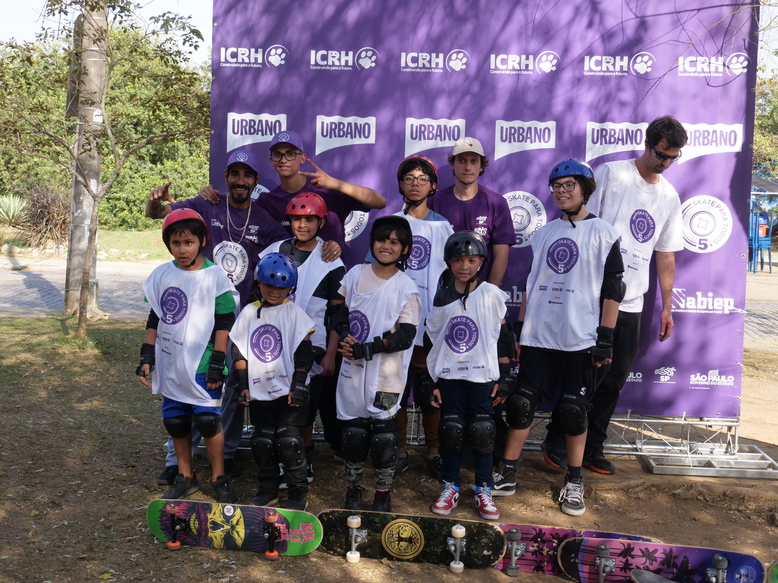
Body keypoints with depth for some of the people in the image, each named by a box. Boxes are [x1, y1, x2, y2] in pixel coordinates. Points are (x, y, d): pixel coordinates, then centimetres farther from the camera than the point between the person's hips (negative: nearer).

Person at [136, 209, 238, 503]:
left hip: (202, 366, -5)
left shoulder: (214, 275, -8)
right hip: (170, 365, 5)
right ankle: (185, 477, 29)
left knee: (208, 421, -4)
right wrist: (146, 357, 8)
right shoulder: (162, 274, 5)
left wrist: (217, 364, -10)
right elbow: (154, 319, 12)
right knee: (175, 422, 12)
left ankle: (219, 479, 14)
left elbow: (224, 323, -7)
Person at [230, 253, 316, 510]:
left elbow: (304, 352, -7)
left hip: (289, 391, -4)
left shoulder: (294, 312, -4)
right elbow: (239, 349, 10)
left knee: (289, 441, -5)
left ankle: (299, 493, 10)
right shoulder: (249, 313, 5)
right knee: (262, 442, 11)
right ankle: (268, 490, 27)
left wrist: (298, 386, -11)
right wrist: (243, 383, 4)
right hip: (259, 392, 4)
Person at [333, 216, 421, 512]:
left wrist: (366, 349, -20)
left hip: (386, 374, -3)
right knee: (354, 430, 9)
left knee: (383, 435, 0)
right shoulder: (356, 274, 4)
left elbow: (405, 337, -12)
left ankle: (383, 494, 20)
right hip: (353, 369, 3)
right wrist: (345, 336, -9)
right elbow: (340, 312, 12)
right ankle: (353, 490, 28)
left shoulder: (407, 288, -7)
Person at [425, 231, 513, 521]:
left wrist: (503, 378, -2)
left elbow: (504, 339, 1)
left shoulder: (492, 295, -1)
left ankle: (483, 490, 15)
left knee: (482, 432, 0)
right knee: (451, 432, 4)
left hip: (482, 375, -2)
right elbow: (431, 342, 8)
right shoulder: (442, 298, 4)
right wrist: (430, 381, 4)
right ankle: (450, 487, 19)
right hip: (449, 376, 2)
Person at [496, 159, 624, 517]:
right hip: (538, 336, 4)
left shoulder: (602, 233, 1)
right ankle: (506, 475, 14)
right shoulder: (544, 233, 14)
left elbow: (613, 289, -3)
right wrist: (518, 329, 11)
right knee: (521, 403, 2)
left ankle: (574, 483, 17)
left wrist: (605, 338, -8)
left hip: (579, 338, -3)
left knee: (573, 410, 2)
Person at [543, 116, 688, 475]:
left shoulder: (670, 197, 15)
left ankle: (592, 447, 22)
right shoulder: (611, 174, -2)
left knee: (616, 377, 8)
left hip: (632, 303, 6)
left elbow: (665, 255, 18)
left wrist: (667, 307, 16)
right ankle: (556, 442, 13)